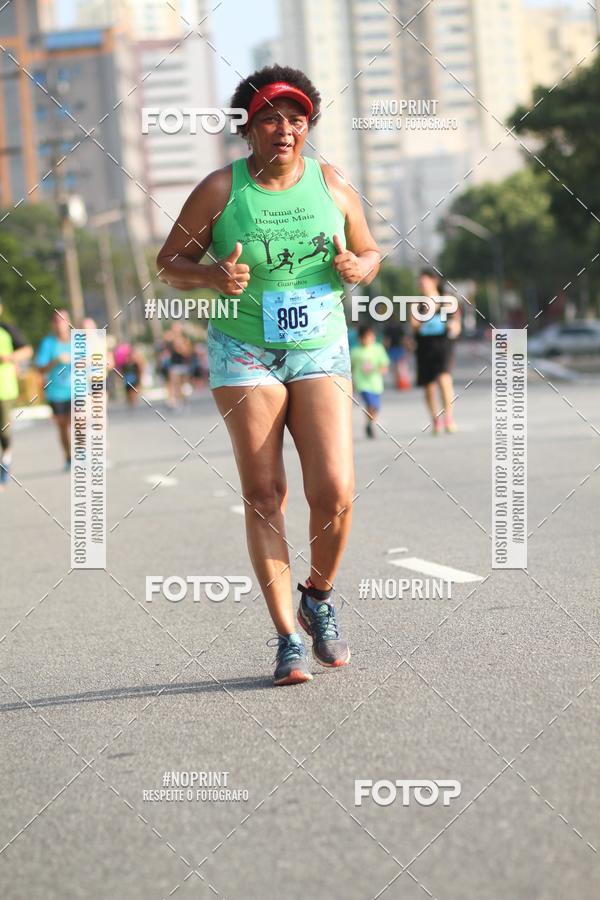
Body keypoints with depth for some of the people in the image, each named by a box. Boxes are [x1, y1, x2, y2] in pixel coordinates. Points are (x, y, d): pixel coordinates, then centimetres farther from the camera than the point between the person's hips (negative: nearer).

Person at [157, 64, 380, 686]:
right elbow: (169, 263, 3)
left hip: (320, 351, 2)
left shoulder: (332, 186, 4)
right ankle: (288, 638, 1)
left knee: (335, 494, -11)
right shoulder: (220, 190, -3)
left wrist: (357, 267, -7)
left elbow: (370, 253, 17)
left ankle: (318, 599, 18)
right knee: (264, 495, -5)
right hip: (244, 352, -2)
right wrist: (213, 275, -17)